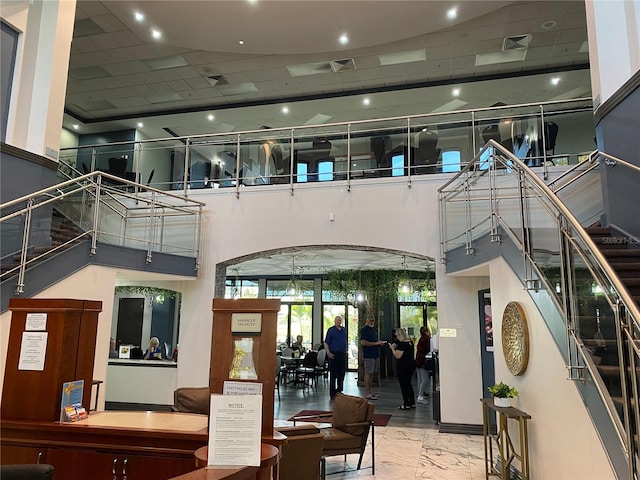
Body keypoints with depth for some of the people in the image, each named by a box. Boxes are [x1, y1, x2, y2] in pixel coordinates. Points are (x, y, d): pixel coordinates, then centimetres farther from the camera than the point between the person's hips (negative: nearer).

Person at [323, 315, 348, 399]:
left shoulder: (344, 330, 12)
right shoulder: (330, 330, -4)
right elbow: (326, 343, -7)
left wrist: (346, 351, 13)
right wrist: (328, 352, -17)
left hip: (343, 354, 5)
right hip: (334, 354, -5)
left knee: (341, 374, 10)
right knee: (333, 374, 0)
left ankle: (339, 391, 22)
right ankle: (332, 393, 6)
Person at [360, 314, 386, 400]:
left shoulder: (373, 329, 18)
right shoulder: (364, 329, -11)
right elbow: (363, 342, -21)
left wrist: (380, 343, 8)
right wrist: (376, 343, -18)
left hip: (375, 354, 9)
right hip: (368, 355, -9)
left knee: (372, 373, 12)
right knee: (368, 373, -6)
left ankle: (369, 392, 19)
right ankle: (367, 394, -3)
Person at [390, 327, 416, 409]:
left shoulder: (401, 344, -20)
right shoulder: (410, 342, 6)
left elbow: (397, 356, -23)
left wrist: (392, 348, -8)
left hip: (403, 366, -9)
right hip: (411, 364, 9)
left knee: (403, 385, 2)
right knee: (408, 383, 18)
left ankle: (406, 404, 6)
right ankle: (412, 403, 22)